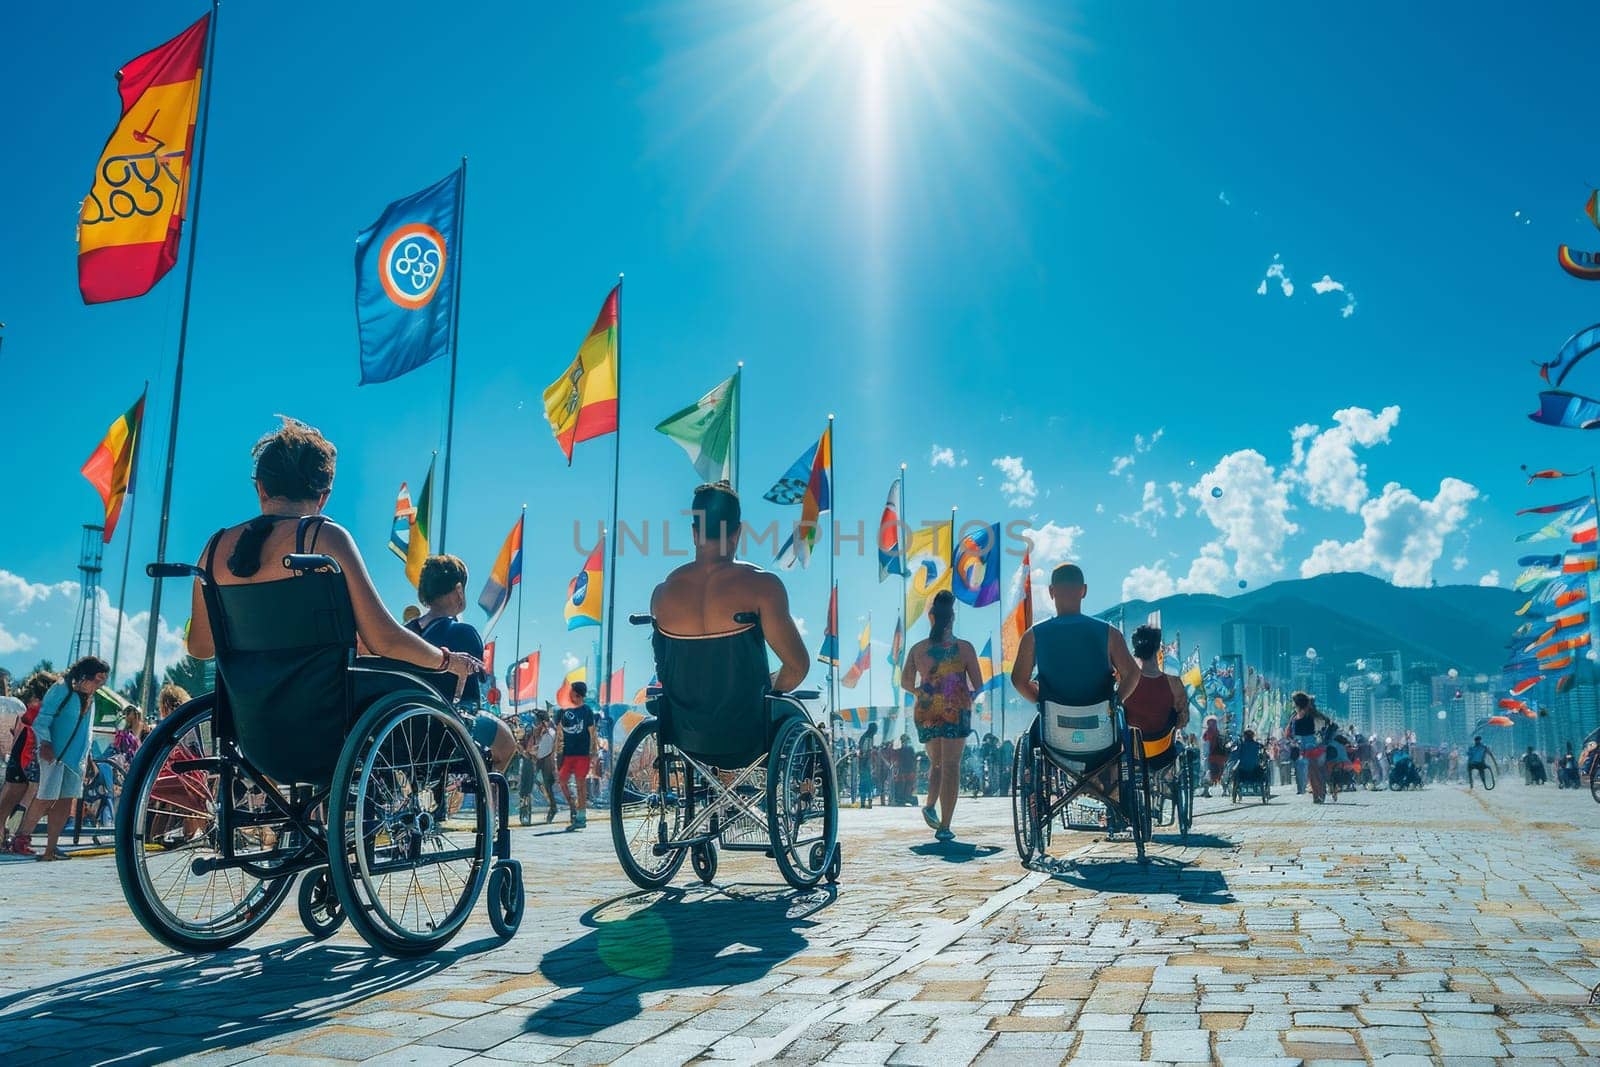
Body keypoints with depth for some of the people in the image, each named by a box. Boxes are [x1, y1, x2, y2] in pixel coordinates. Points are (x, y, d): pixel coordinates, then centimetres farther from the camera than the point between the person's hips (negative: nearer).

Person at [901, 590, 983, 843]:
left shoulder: (918, 649, 1)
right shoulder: (964, 648, -4)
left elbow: (905, 683, 2)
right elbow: (978, 685, -2)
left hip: (926, 713, 2)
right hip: (956, 711, -2)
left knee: (936, 763, 21)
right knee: (951, 766, 2)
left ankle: (930, 805, -1)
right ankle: (944, 827, -4)